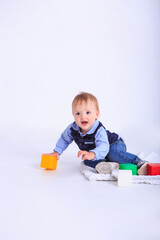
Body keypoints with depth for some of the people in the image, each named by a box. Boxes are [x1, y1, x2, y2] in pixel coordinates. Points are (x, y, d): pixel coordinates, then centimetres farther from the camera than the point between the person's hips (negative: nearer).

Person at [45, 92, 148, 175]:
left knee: (113, 153, -38)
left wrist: (92, 154, -70)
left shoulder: (99, 130, -36)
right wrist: (57, 152, 1)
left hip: (115, 144, -7)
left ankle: (139, 163, -39)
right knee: (87, 161, -20)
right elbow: (64, 139, 6)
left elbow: (103, 147, -52)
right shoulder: (72, 128, -16)